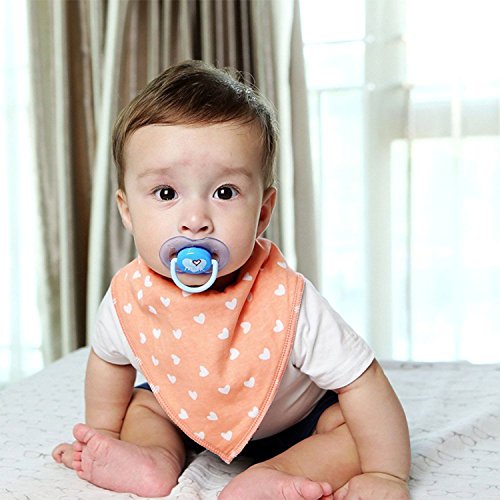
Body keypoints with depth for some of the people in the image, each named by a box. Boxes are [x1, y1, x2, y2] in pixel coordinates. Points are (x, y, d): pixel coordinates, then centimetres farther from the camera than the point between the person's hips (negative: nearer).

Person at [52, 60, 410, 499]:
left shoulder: (287, 303, -39)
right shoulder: (127, 300, -27)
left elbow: (362, 381, -29)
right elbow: (109, 359, -2)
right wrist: (101, 436, 7)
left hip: (298, 424, -3)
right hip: (193, 416, 4)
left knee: (354, 428, -23)